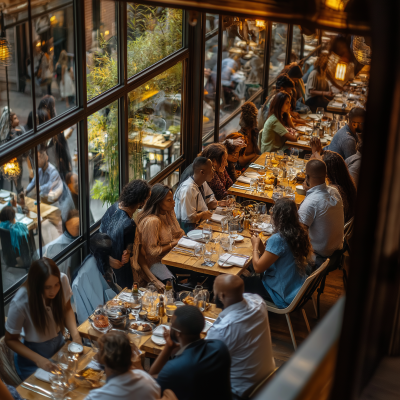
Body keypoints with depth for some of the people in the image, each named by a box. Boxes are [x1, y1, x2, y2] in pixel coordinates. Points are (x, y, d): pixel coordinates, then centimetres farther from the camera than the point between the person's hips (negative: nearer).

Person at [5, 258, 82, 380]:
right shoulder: (20, 303, -32)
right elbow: (10, 340, -15)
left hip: (59, 344, 4)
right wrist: (38, 360, -26)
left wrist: (75, 333, -18)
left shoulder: (63, 280, -22)